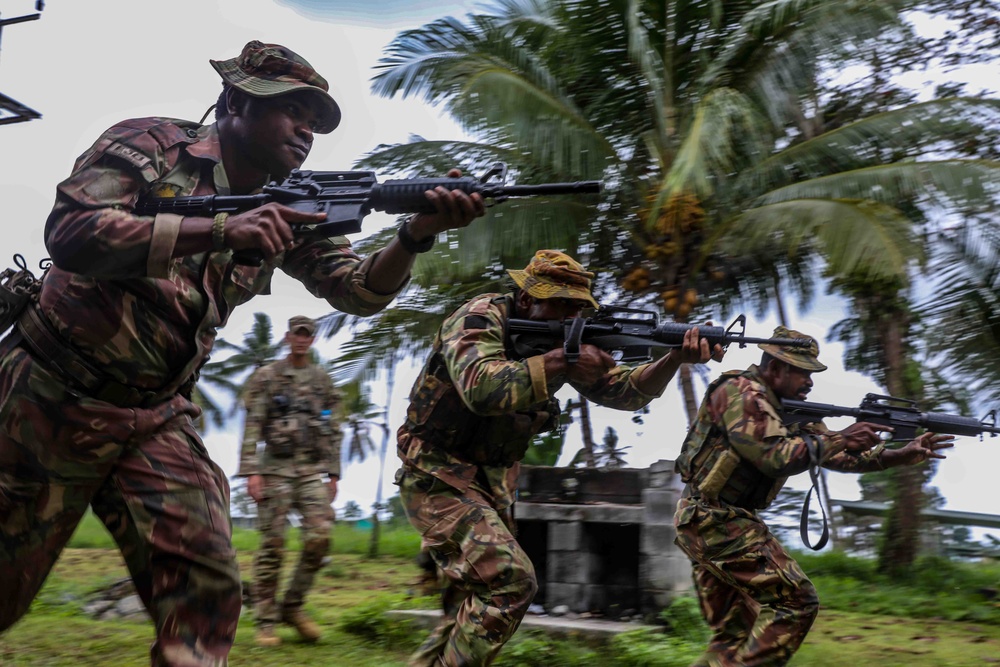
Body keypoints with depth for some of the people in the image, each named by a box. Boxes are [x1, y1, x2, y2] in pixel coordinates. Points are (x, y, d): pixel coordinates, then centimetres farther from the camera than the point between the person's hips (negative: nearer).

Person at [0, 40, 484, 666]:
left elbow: (359, 289, -1)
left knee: (206, 588, -10)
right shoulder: (150, 145, -10)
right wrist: (220, 229, -36)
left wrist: (417, 234, -22)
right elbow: (70, 232, -25)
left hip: (156, 422, 4)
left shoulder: (291, 209, 5)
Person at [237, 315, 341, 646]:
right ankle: (266, 622, 5)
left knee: (319, 536, -10)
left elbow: (332, 430, 13)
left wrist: (333, 474, 8)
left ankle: (293, 606, 8)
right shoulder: (266, 377, 2)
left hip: (312, 470, 3)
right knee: (272, 545, -3)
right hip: (276, 468, -3)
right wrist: (251, 471, -13)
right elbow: (252, 427, -4)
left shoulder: (323, 380, 13)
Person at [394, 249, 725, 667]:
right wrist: (561, 362, -33)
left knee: (474, 607, 12)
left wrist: (676, 358, -19)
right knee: (510, 579, -21)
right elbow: (482, 389, -36)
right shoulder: (479, 319, -17)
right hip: (437, 479, -8)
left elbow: (626, 392, -1)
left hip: (490, 486, 8)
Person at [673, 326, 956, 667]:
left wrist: (902, 456, 3)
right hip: (715, 521, -10)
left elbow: (833, 454, 12)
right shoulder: (740, 393, -14)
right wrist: (840, 439, -16)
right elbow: (776, 457, -25)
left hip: (707, 523, 10)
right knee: (795, 600, -11)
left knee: (733, 636, 10)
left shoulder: (786, 408, 14)